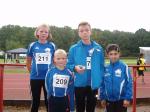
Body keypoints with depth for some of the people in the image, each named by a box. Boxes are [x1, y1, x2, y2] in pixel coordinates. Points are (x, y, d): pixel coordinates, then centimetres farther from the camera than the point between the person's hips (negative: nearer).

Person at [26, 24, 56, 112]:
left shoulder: (52, 46, 1)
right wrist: (32, 72, 6)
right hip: (35, 78, 0)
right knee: (35, 101, 11)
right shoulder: (32, 45, 0)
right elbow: (28, 61, 9)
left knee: (49, 101, 9)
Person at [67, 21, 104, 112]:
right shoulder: (74, 48, -3)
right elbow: (69, 65, 1)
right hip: (79, 84, -1)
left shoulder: (98, 48, 0)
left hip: (93, 85, 1)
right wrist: (75, 67, -20)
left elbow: (102, 67, 5)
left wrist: (101, 81, -2)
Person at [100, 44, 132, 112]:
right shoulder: (106, 68, 1)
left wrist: (128, 98, -11)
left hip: (121, 100, -3)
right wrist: (102, 98, 9)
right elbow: (102, 84, 8)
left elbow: (129, 83, -9)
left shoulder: (124, 67, -10)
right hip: (109, 100, 3)